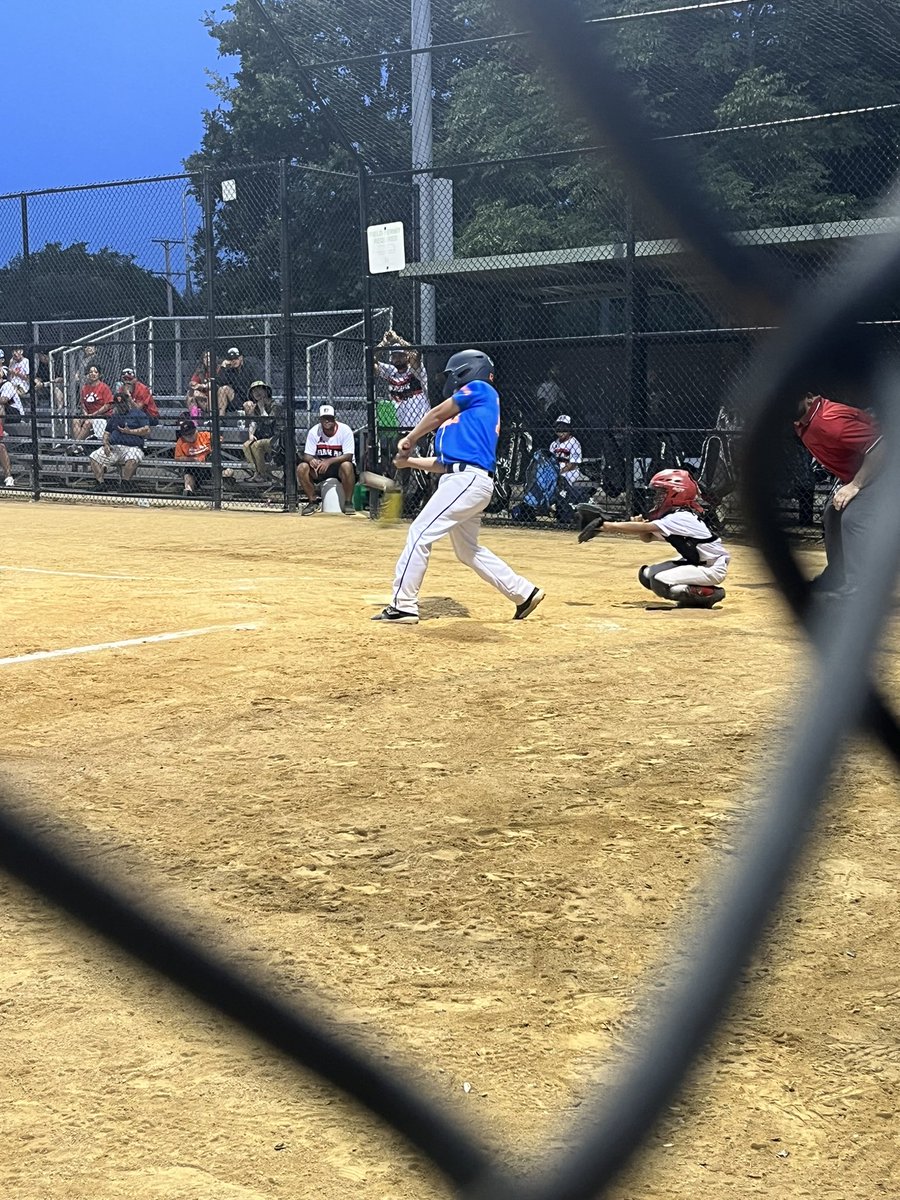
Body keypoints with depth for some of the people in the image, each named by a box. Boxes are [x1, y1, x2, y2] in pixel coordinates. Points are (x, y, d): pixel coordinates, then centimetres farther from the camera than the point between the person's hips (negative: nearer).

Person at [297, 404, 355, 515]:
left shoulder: (345, 430, -16)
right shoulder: (314, 431, -6)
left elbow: (348, 456, -23)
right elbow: (307, 455, -7)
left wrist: (329, 461, -37)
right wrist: (311, 460, -33)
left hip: (339, 464, -3)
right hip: (320, 464, 3)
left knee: (347, 466, -38)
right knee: (302, 467, -23)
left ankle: (348, 502, -21)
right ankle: (313, 501, -4)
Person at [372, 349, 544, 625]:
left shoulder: (481, 389, 3)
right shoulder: (464, 416, 26)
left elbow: (438, 413, 5)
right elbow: (444, 463, 24)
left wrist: (409, 440, 16)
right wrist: (409, 461, 21)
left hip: (468, 479, -10)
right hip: (464, 480, 10)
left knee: (419, 534, -13)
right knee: (468, 550, 17)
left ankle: (403, 606, -13)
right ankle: (524, 593, 24)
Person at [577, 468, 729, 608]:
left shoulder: (681, 517, -23)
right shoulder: (673, 514, 7)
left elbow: (643, 528, -30)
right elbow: (647, 537, 8)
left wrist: (604, 525, -30)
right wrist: (639, 525, -16)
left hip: (713, 568, -10)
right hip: (696, 561, 10)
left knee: (659, 583, -24)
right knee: (647, 575, 4)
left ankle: (708, 594, -11)